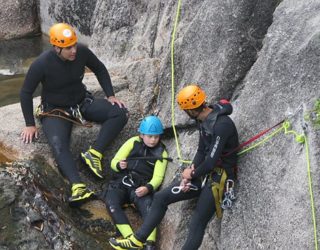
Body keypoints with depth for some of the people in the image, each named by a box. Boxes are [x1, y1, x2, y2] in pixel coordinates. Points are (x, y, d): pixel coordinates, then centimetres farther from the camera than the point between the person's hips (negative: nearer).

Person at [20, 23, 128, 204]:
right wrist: (30, 125, -11)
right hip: (55, 111, -4)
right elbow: (26, 93, -11)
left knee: (120, 113, -18)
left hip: (83, 102, 4)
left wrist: (111, 95, -2)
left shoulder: (82, 52, -15)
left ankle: (94, 153, -24)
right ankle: (78, 186, -49)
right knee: (59, 145, -33)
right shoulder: (42, 64, -23)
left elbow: (100, 69, 6)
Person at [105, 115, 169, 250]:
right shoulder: (133, 142, 7)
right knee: (112, 203, -30)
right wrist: (119, 165, -17)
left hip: (141, 187, -1)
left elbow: (158, 177, -4)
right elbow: (114, 162, 8)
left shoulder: (161, 152, 5)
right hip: (122, 182, 1)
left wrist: (148, 188, -25)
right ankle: (130, 238, -39)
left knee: (148, 205, -33)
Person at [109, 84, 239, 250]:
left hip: (219, 178, -9)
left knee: (197, 225, -12)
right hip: (205, 173, 9)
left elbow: (212, 161, -25)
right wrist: (191, 171, -5)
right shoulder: (203, 120, 6)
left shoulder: (222, 124, -24)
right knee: (161, 197, 6)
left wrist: (192, 175, -8)